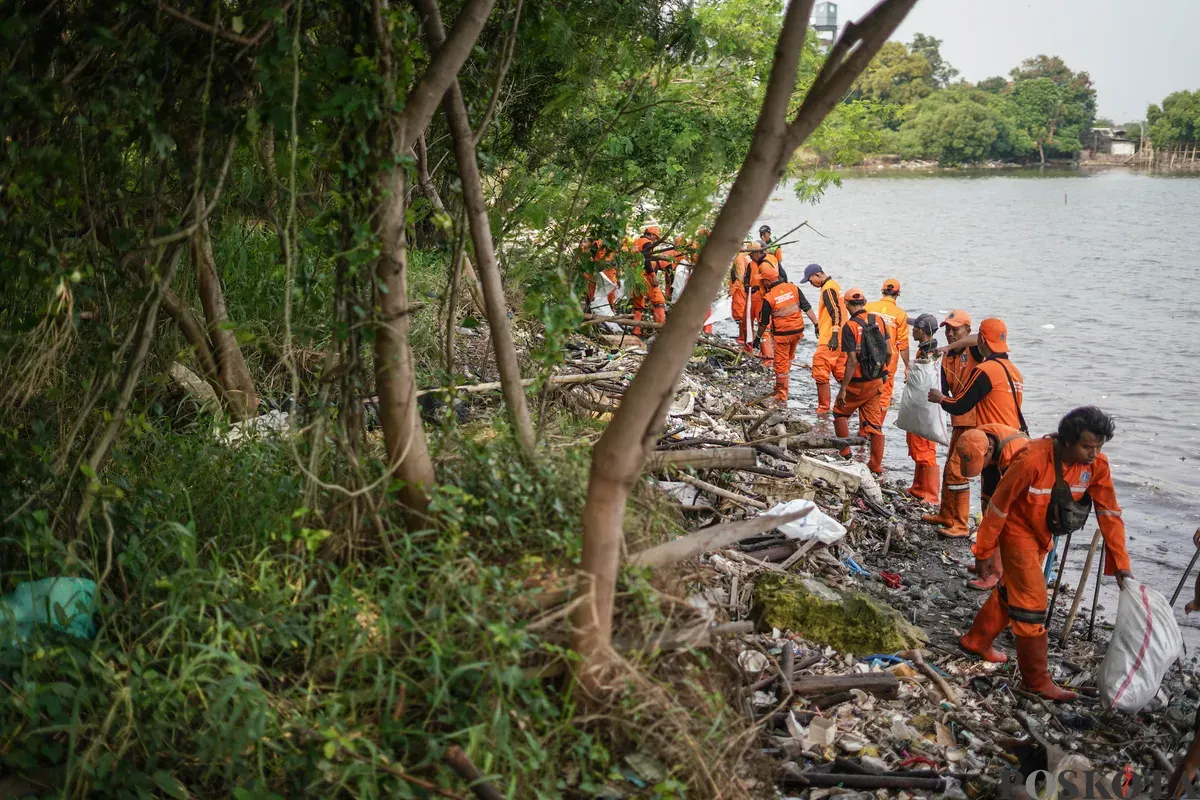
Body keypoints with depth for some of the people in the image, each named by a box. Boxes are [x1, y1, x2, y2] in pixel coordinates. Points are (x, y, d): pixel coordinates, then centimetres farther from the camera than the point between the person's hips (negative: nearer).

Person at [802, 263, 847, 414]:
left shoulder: (828, 289, -14)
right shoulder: (834, 284, 16)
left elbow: (836, 312, -22)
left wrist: (834, 335, -26)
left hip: (830, 340, -10)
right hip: (840, 339, 10)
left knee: (820, 373, -5)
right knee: (841, 372, 15)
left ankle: (823, 408, -1)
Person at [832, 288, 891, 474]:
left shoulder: (849, 326, -18)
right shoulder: (878, 320, -1)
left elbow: (852, 361, -21)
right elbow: (889, 352, 3)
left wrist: (843, 389, -17)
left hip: (858, 383, -5)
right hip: (877, 382, 5)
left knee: (840, 412, 19)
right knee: (874, 422, 12)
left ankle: (845, 452, 21)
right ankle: (876, 465, 15)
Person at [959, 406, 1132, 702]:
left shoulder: (1097, 465, -18)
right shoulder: (1032, 460, -33)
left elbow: (1109, 514, -10)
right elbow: (999, 506, -23)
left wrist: (1121, 564, -13)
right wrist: (984, 552, -15)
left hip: (1043, 535, 7)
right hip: (1018, 531, -7)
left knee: (1011, 591, 19)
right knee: (1032, 600, -6)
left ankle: (976, 641, 38)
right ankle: (1038, 679, 5)